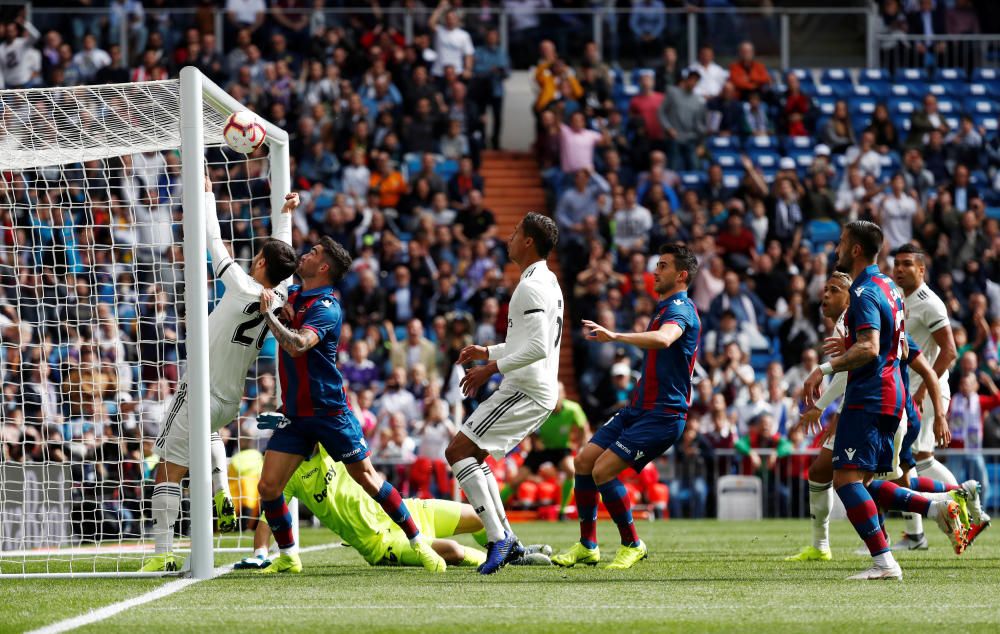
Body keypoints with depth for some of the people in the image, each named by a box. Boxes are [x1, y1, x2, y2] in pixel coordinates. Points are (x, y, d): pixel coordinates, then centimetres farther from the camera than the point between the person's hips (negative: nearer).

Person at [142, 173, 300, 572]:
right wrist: (285, 215, 27)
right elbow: (282, 254, 17)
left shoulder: (243, 287, -18)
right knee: (210, 430, 40)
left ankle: (163, 551, -11)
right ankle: (222, 493, 19)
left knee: (169, 470, -4)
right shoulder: (282, 299, -2)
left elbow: (214, 241, -9)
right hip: (231, 401, 7)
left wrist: (206, 194, 2)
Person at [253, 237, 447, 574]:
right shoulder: (292, 294, 9)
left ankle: (418, 543, 11)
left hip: (329, 410, -7)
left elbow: (297, 345, -32)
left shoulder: (326, 308, -15)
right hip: (294, 415, 7)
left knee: (366, 478, -1)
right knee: (268, 487, -4)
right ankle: (287, 557, 12)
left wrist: (268, 313, -33)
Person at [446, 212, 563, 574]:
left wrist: (491, 368, -21)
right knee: (473, 456, 18)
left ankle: (498, 539, -18)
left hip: (525, 391, -11)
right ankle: (507, 540, 14)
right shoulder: (547, 282, 17)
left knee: (458, 452, -12)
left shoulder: (532, 286, -16)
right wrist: (488, 352, 23)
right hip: (539, 392, 11)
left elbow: (537, 347, -25)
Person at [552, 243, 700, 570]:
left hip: (662, 414, -10)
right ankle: (587, 546, 13)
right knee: (584, 461, 4)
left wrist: (615, 336, -44)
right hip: (637, 408, 10)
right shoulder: (664, 308, 19)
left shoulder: (680, 309, -14)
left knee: (603, 470, -20)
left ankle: (633, 545, -5)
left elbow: (662, 339, -38)